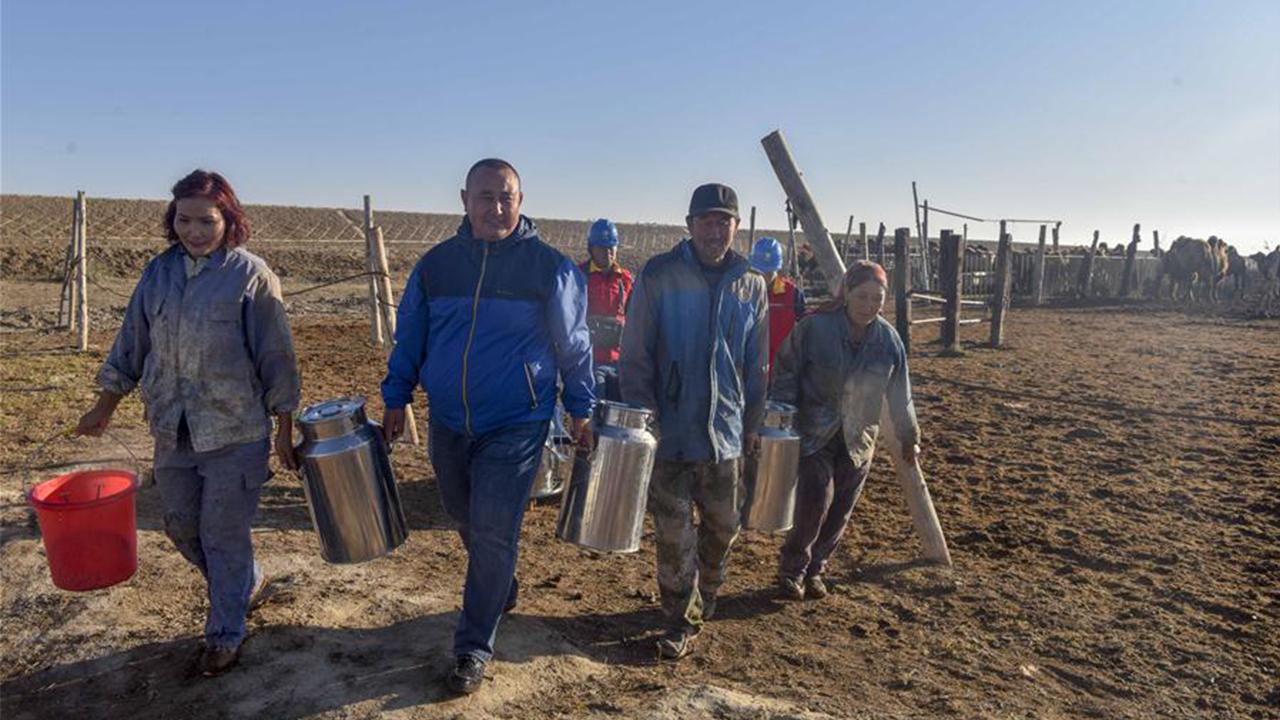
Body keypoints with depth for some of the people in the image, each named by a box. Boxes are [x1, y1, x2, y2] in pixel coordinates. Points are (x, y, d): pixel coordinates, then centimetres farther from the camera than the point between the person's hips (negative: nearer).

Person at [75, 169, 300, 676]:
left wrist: (284, 429, -8)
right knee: (181, 527, 16)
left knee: (224, 535, 3)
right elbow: (132, 342, 14)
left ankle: (225, 635, 22)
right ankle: (247, 582, 41)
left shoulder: (251, 274, -10)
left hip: (236, 432, -5)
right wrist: (105, 406, 17)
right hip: (172, 432, 6)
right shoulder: (159, 272, 5)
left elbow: (275, 356, -8)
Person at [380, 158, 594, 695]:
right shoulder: (436, 264, 1)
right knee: (466, 521, 19)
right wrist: (396, 399, 9)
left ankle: (474, 646, 13)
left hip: (516, 426, -4)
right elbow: (409, 337, 11)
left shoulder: (550, 267, -7)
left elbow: (573, 344, 1)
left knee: (493, 533, -3)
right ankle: (502, 589, 47)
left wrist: (581, 409, 4)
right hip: (449, 423, 4)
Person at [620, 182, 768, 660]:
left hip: (725, 429, 4)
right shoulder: (659, 276, -5)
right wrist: (642, 415, -10)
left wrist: (753, 422, 11)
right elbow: (635, 354, -5)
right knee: (674, 534, 2)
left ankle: (703, 602, 39)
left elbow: (757, 365, 13)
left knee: (722, 526, 15)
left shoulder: (751, 286, 6)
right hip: (670, 429, -3)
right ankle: (681, 622, 18)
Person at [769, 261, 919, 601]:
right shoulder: (815, 327, -14)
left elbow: (900, 395, 9)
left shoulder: (888, 339, -2)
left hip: (858, 440, 4)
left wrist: (909, 437, 16)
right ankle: (791, 569, 8)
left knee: (840, 512, 6)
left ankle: (814, 569, 27)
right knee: (815, 502, -14)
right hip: (814, 433, -4)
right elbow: (786, 372, -5)